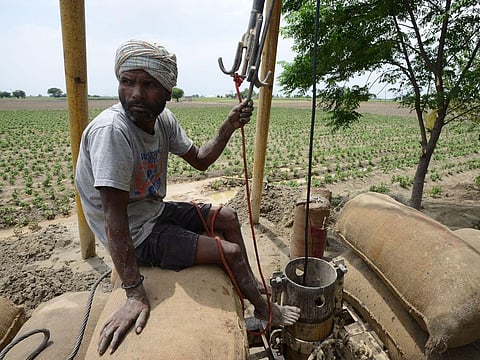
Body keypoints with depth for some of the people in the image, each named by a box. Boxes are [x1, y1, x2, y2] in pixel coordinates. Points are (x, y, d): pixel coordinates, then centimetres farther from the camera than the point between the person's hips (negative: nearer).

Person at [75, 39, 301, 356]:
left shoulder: (163, 119, -7)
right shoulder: (110, 131, -31)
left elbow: (200, 160, 3)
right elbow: (115, 217, -32)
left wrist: (229, 128, -13)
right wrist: (135, 294, -32)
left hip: (154, 211, 8)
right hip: (135, 234, -8)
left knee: (228, 217, 13)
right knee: (232, 252, -8)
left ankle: (252, 285, 31)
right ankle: (265, 309, 23)